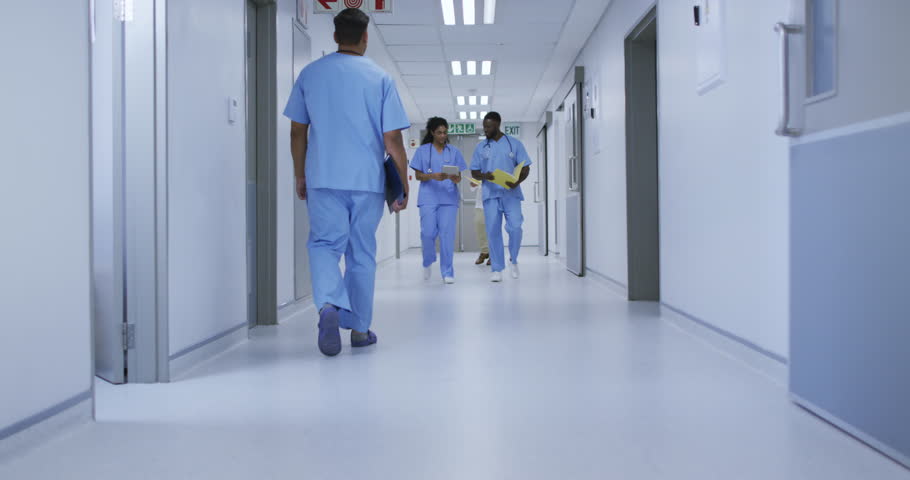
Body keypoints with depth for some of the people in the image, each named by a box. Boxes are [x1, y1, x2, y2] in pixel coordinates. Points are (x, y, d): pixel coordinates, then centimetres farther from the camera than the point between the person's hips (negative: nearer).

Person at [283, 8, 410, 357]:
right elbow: (392, 139, -4)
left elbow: (297, 132, 9)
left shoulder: (310, 74, 6)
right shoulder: (380, 78, 0)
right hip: (368, 180, 0)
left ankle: (328, 305, -24)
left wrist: (300, 176, 19)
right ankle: (360, 328, 18)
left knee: (324, 243, 4)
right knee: (362, 252, 10)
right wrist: (403, 185, 4)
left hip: (323, 178, 1)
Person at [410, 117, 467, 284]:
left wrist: (455, 179, -15)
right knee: (428, 233, -7)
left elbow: (459, 176, 9)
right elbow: (418, 175, 2)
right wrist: (433, 176, -16)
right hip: (429, 197, -1)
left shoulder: (454, 152, 10)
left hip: (449, 198, 1)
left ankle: (447, 272, 1)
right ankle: (428, 262, 22)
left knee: (447, 234, -5)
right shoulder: (422, 151, 6)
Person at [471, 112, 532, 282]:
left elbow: (525, 168, 4)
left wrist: (517, 182, -16)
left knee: (515, 227, -13)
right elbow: (474, 172, 10)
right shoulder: (481, 147, 10)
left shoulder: (514, 143, 5)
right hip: (490, 194, 2)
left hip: (511, 193, -2)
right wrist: (484, 176, -13)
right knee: (493, 231, -1)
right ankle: (497, 269, 7)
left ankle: (513, 260, 12)